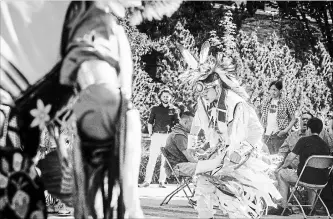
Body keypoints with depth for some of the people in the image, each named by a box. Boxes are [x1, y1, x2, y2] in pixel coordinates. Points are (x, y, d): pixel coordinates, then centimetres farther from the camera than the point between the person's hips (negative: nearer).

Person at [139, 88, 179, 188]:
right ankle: (147, 181, -5)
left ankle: (162, 182, 5)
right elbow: (150, 122, 12)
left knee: (165, 160, 1)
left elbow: (177, 124, 11)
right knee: (152, 159, -6)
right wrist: (150, 134, 2)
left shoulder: (173, 109, 11)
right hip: (156, 136, -1)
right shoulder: (155, 109, 11)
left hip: (168, 136, 1)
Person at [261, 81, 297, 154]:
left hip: (279, 135, -4)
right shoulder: (266, 102, 11)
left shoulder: (286, 102, -3)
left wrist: (285, 131, -11)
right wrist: (263, 128, 5)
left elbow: (293, 119, 0)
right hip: (267, 135, 5)